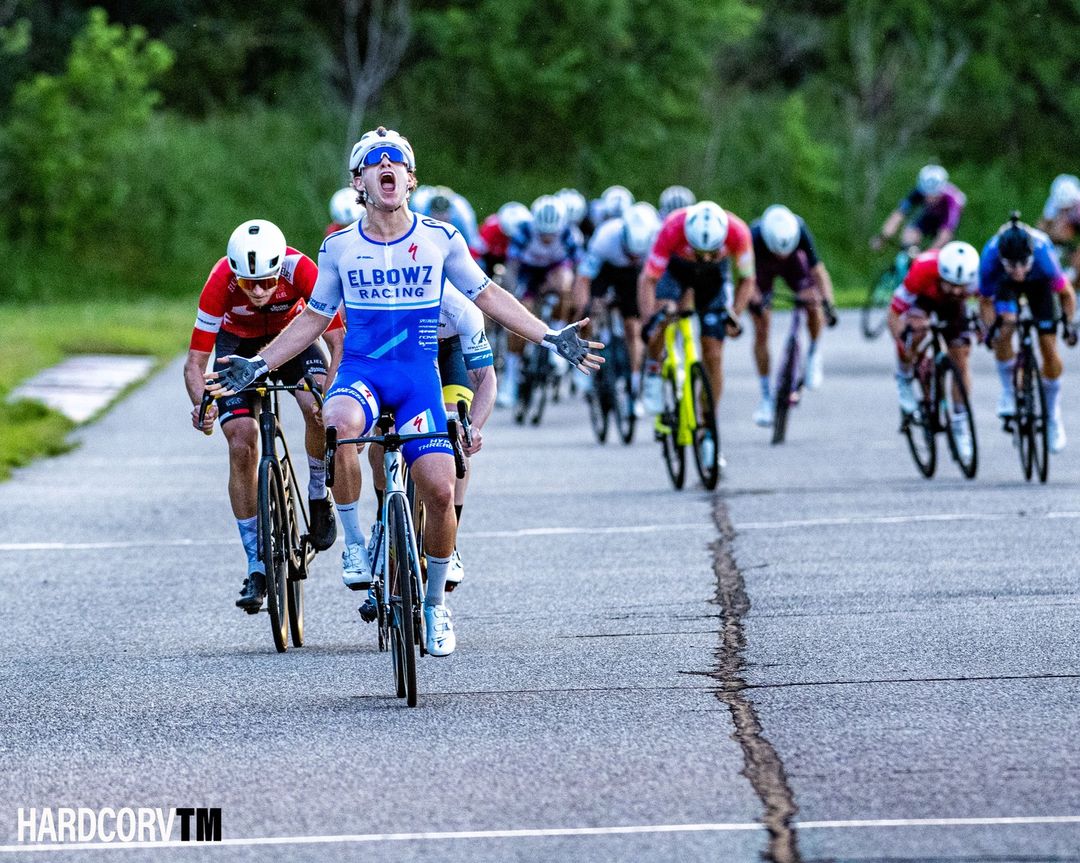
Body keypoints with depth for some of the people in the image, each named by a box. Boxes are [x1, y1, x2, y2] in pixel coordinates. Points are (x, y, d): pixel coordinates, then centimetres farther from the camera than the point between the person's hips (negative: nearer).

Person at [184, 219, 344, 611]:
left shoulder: (300, 270, -35)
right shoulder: (220, 283, -34)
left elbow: (338, 341, -33)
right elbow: (195, 363, -28)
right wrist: (202, 405, -48)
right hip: (239, 343, 0)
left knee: (321, 409, -30)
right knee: (242, 448, -13)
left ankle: (318, 498, -2)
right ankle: (257, 566, -3)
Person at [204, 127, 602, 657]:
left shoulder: (440, 239, 0)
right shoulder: (340, 248, 2)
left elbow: (487, 296, 10)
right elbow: (314, 319, 14)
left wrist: (551, 338, 3)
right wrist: (257, 366, 8)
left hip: (419, 376, 1)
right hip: (361, 372, -1)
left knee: (439, 490, -13)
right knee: (340, 423, -37)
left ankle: (434, 603, 11)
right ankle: (354, 544, -19)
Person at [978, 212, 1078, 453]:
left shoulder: (1043, 255, -42)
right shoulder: (990, 258, -40)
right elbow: (986, 300, -20)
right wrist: (990, 329, -32)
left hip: (1038, 283, 0)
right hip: (1005, 284, 0)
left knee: (1049, 349, -5)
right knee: (1005, 328, -28)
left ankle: (1053, 414, 15)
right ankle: (1008, 392, -5)